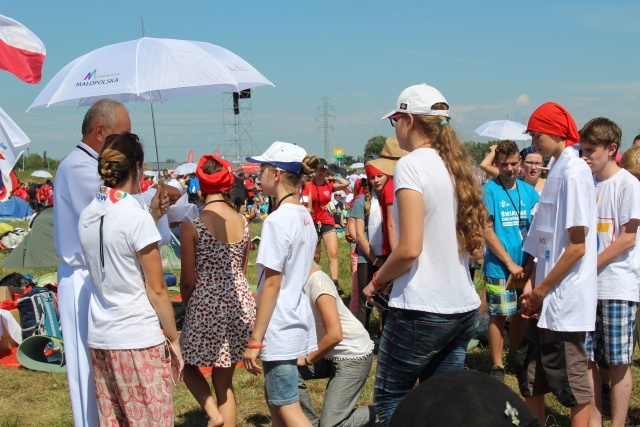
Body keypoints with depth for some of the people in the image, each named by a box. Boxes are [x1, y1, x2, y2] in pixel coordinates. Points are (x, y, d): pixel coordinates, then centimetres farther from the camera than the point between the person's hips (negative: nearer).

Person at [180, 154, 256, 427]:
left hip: (207, 307, -5)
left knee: (187, 363, 21)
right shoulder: (242, 222, 2)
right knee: (225, 380, 16)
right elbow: (241, 269, 10)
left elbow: (188, 280, -8)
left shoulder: (192, 226, -12)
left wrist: (189, 308, 10)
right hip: (240, 305, 5)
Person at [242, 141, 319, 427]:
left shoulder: (277, 220, -17)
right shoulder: (304, 216, 8)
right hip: (297, 320, 9)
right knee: (274, 400, 19)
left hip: (279, 327, -9)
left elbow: (271, 285, -18)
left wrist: (254, 340, -13)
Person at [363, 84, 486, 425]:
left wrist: (377, 281, -3)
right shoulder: (457, 166, 11)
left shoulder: (412, 164, -12)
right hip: (464, 307, 8)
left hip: (422, 310, -8)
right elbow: (474, 242, 14)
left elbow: (410, 248, -20)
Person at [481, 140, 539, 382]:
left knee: (521, 313, 13)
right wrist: (510, 263, -12)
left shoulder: (528, 190, 6)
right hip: (499, 266, -4)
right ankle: (497, 366, 12)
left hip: (525, 266, 4)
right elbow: (486, 230, -10)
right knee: (499, 315, 1)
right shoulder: (489, 190, -7)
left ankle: (515, 358, 30)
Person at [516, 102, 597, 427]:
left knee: (572, 387, 1)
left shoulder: (574, 172, -15)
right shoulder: (558, 171, 13)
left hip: (564, 302, -9)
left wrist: (541, 290, -13)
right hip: (545, 302, 9)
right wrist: (533, 286, 8)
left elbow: (577, 247, -19)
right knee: (529, 375, 17)